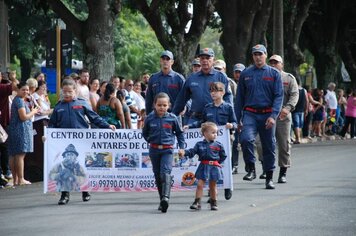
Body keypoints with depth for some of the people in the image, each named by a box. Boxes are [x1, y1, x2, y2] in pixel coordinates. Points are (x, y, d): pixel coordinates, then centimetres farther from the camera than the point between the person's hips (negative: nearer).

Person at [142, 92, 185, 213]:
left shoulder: (172, 118, -3)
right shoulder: (150, 118, -1)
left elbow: (179, 133, 10)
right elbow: (145, 132, 16)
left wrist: (181, 147, 6)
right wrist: (151, 140, 6)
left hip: (167, 150, -3)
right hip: (154, 150, 3)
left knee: (165, 172, -21)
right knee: (157, 175, 10)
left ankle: (166, 197, -33)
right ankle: (162, 200, 20)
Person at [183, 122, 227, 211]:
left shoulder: (218, 145, 2)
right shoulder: (199, 144, 1)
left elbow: (223, 156, 10)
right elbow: (192, 152, -7)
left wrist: (218, 162, 1)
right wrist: (185, 153, -24)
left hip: (214, 167, 0)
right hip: (203, 167, 0)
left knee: (213, 186, 9)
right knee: (200, 184, -5)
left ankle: (213, 203, 19)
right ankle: (197, 202, -3)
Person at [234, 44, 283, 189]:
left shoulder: (274, 74, 4)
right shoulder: (246, 74, 8)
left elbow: (279, 96, -2)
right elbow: (240, 97, 12)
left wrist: (273, 116, -15)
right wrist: (238, 119, 7)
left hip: (267, 114, 0)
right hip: (250, 114, 0)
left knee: (269, 146, 6)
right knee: (246, 139, -24)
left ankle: (269, 178, 17)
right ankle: (251, 169, -7)